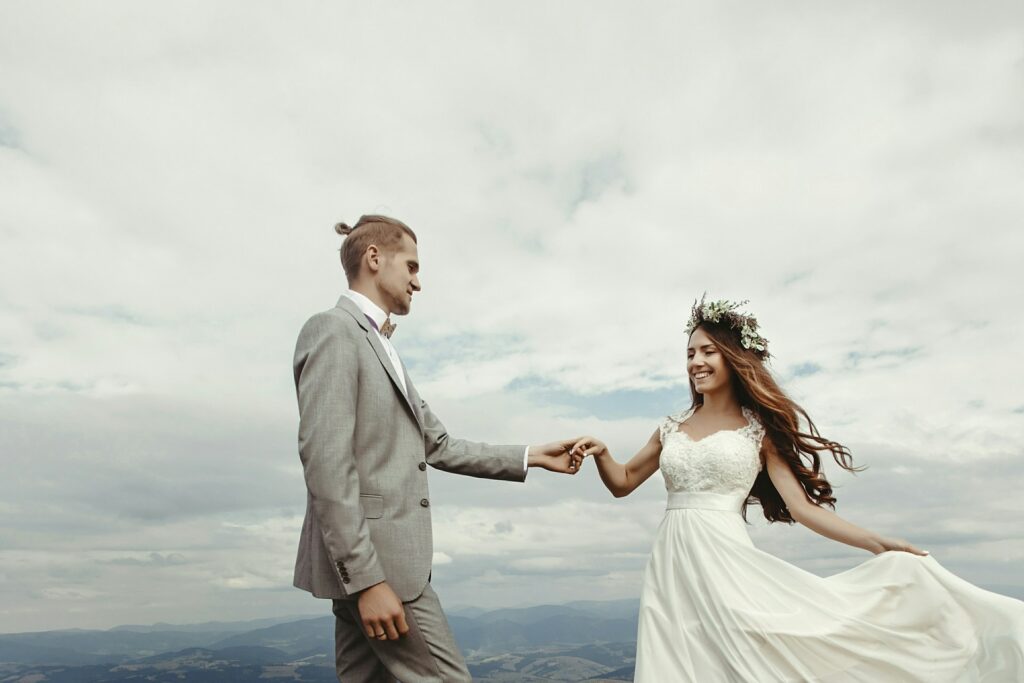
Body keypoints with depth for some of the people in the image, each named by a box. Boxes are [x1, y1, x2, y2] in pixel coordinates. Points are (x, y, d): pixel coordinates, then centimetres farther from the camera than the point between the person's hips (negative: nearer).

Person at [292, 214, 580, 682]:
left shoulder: (381, 350, 19)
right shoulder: (332, 331, -10)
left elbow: (438, 447, 19)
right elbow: (325, 462, -20)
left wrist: (530, 457, 16)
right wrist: (367, 579, -22)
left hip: (374, 561, 9)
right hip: (367, 562, -9)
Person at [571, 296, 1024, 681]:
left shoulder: (758, 428, 3)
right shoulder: (672, 428, 11)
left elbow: (801, 505, -1)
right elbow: (622, 484, 17)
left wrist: (876, 543, -9)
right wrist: (601, 454, -2)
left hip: (726, 559, -3)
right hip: (673, 564, 3)